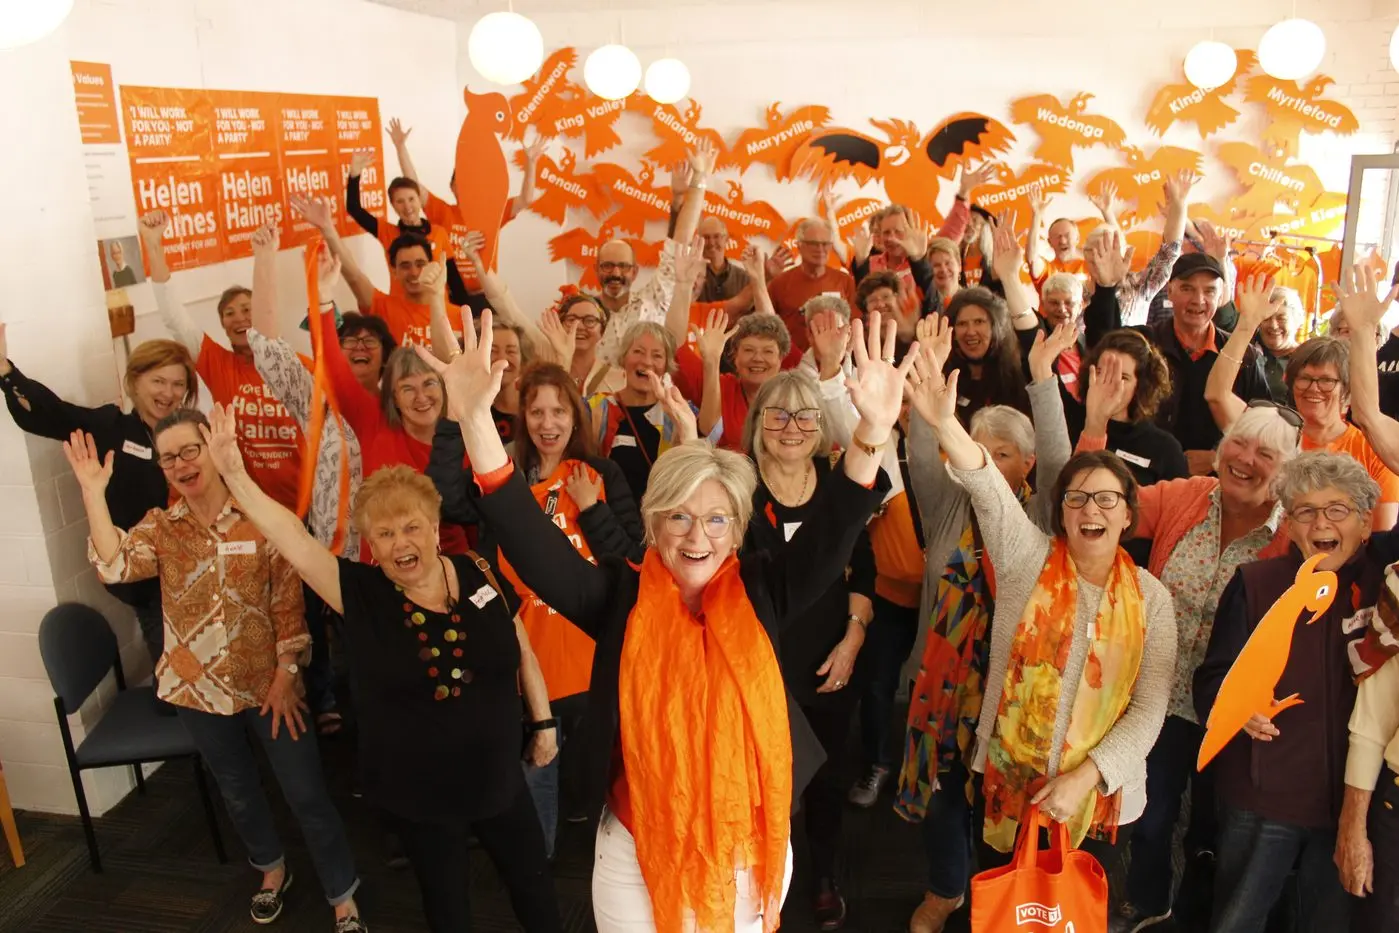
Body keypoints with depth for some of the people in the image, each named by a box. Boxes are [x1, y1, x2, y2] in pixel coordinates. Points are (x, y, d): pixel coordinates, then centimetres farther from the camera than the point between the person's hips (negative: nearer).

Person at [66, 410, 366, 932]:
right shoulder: (159, 528, -1)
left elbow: (289, 602, -8)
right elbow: (114, 566, -21)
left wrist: (285, 676, -11)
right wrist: (93, 490, -25)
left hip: (267, 683, -3)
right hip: (198, 688, 3)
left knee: (306, 794, 2)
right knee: (237, 790, 22)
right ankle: (273, 871, 47)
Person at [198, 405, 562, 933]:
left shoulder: (478, 575, -11)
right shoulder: (360, 593, -15)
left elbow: (521, 651, 1)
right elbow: (289, 539, -25)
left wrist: (543, 720, 7)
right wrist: (233, 472, -35)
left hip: (497, 779, 2)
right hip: (413, 792, -1)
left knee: (533, 881, 19)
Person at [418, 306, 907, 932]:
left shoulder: (761, 593, -7)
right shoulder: (620, 599, -10)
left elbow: (832, 534, -17)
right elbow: (532, 543, -19)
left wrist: (871, 434, -34)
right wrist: (476, 422, -30)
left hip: (752, 854, 1)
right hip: (638, 859, -1)